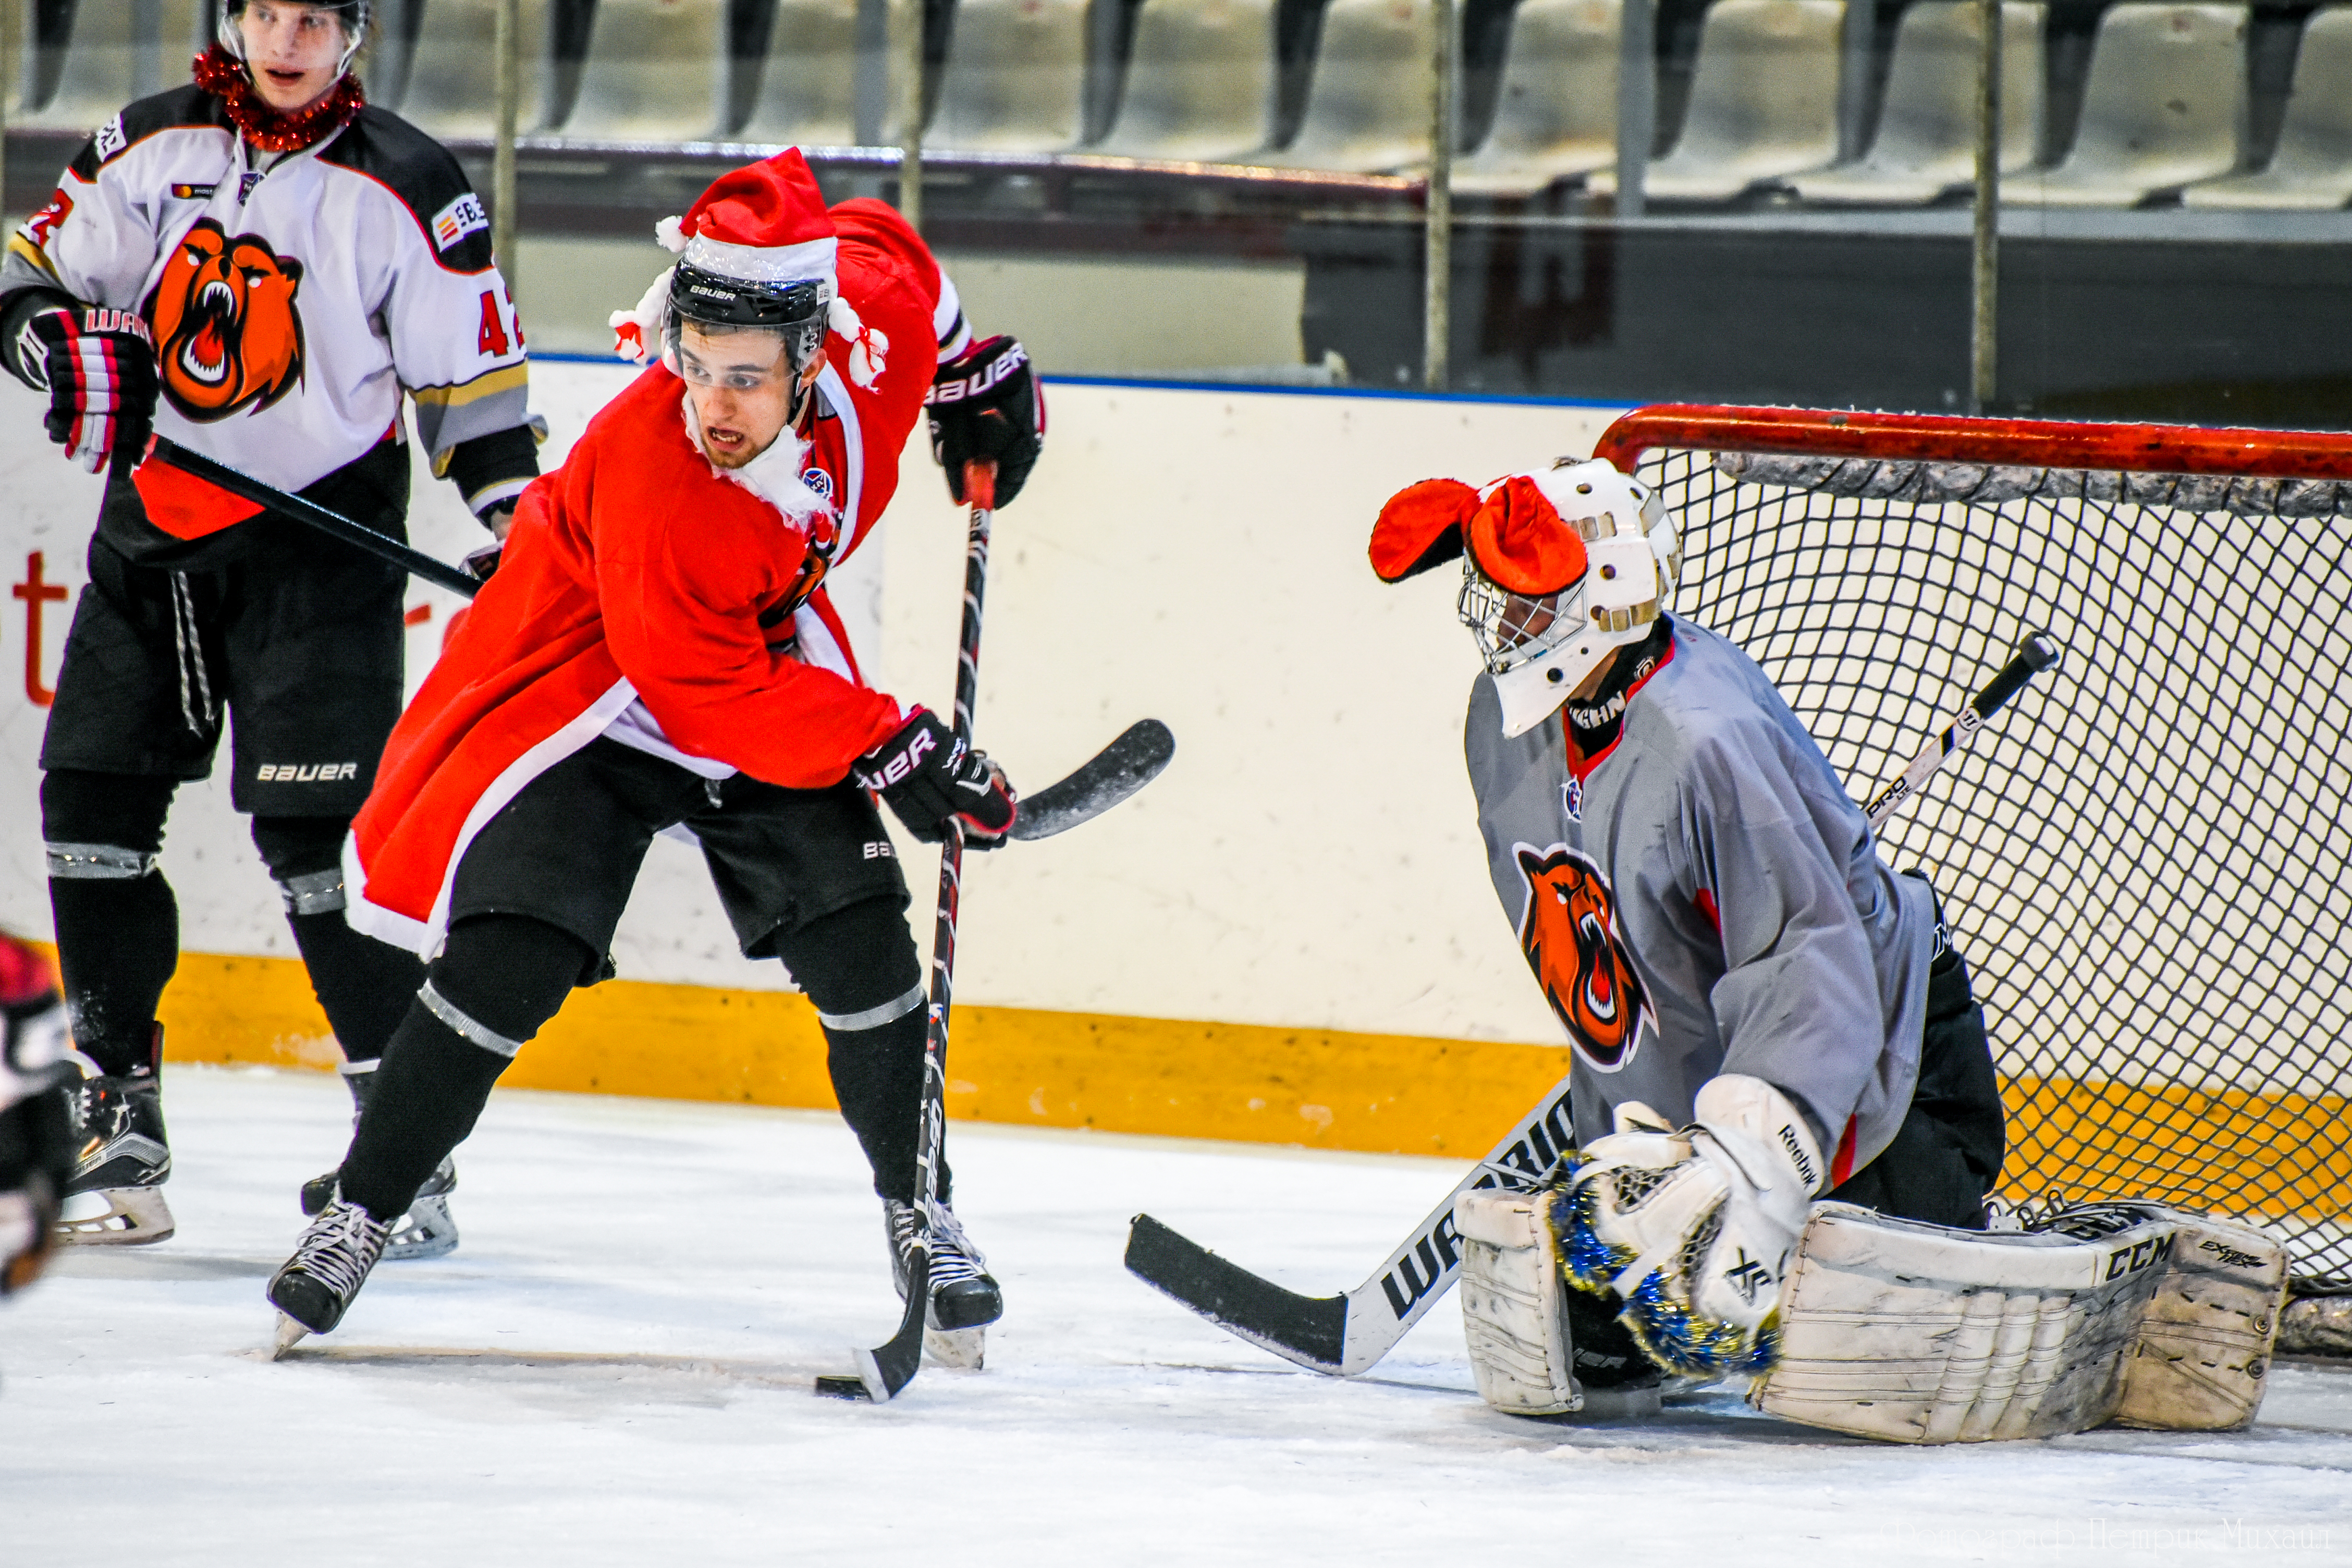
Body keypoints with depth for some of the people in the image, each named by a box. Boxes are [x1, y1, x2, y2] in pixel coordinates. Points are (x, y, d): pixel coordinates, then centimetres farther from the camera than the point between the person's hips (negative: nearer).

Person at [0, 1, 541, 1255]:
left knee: (312, 829, -14)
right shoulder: (154, 149, 5)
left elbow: (473, 384, -2)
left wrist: (521, 526, -12)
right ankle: (120, 1116, 13)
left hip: (318, 540, -5)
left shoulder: (405, 192, -6)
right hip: (150, 533, 5)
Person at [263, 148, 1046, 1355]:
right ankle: (359, 1213, 1)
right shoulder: (655, 490, -37)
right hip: (593, 675, -5)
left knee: (856, 939, -5)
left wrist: (977, 373, 10)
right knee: (508, 962, -13)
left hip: (771, 642, 5)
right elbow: (712, 697, -28)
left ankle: (917, 1210, 11)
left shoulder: (874, 315, -24)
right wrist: (885, 750, -28)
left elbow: (879, 241, 2)